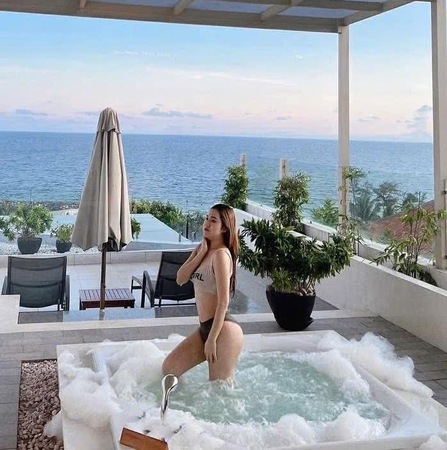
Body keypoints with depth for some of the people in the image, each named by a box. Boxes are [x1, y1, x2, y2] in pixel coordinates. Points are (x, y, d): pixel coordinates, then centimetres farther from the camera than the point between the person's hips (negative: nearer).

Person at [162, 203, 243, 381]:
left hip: (223, 330, -9)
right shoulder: (202, 249, 11)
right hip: (205, 327, 9)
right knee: (169, 368, 11)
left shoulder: (221, 254, -16)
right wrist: (200, 253, -6)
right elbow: (180, 279, 2)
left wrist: (211, 339, -19)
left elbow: (223, 302, -20)